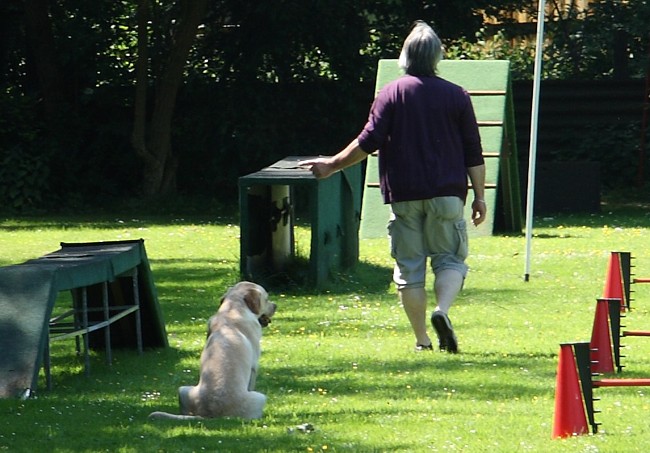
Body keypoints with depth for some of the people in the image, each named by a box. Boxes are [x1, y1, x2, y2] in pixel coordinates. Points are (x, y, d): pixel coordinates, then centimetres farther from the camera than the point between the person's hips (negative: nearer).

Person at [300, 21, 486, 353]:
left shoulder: (391, 94, 1)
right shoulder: (456, 96, 3)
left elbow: (369, 142, -5)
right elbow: (474, 154, 2)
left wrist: (332, 165, 6)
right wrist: (479, 196, 9)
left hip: (404, 195, 0)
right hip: (446, 194, 0)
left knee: (409, 266, 6)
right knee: (449, 258, 7)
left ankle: (422, 340, 6)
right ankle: (442, 310, -21)